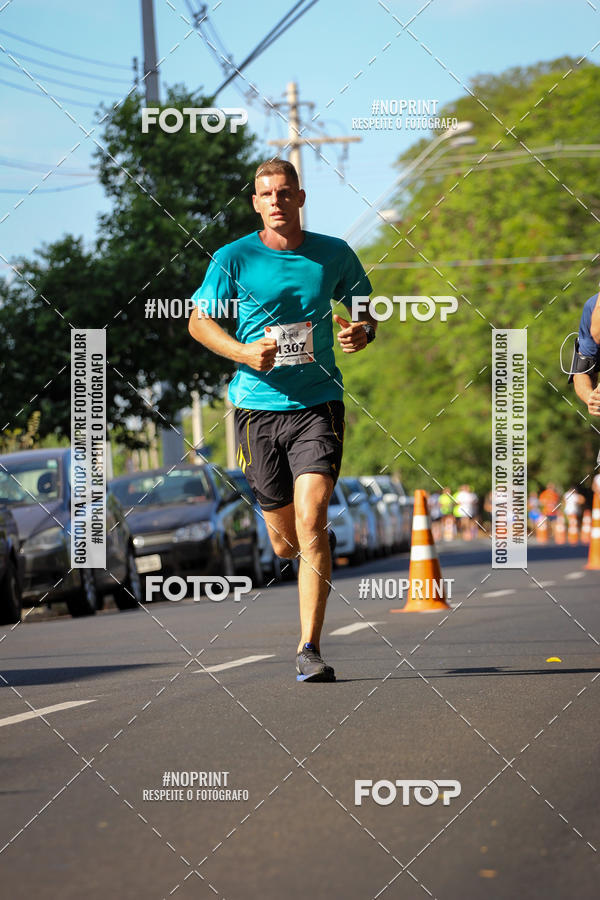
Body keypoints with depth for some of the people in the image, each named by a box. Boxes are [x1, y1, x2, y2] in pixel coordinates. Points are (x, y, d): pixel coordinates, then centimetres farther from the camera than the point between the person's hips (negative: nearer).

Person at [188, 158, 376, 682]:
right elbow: (199, 321, 6)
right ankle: (321, 547, 46)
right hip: (258, 406, 1)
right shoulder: (235, 259, 0)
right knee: (285, 543, 8)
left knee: (310, 523, -17)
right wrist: (244, 353, -12)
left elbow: (366, 311, 17)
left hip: (318, 403, -1)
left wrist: (362, 333, -7)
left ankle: (309, 648, -14)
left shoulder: (334, 255, 4)